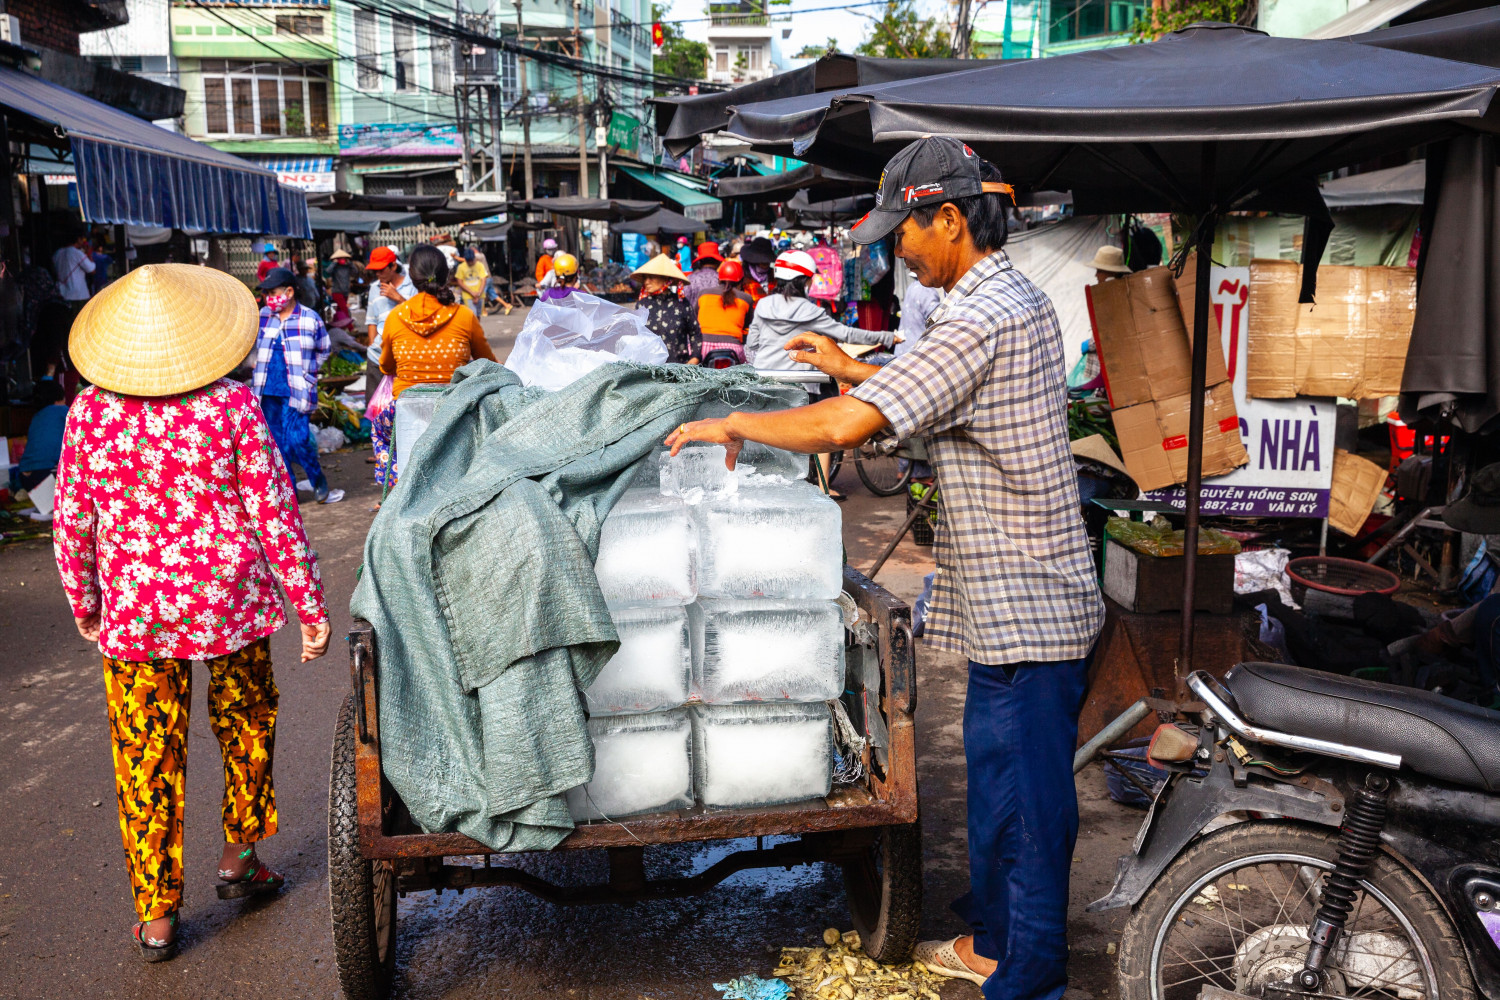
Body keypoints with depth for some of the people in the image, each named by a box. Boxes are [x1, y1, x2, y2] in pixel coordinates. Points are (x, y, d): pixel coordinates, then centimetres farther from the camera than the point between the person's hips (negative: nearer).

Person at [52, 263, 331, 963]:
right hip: (230, 603, -1)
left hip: (132, 613, 1)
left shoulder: (89, 412, -5)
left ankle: (156, 917, 21)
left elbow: (71, 523, 2)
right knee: (246, 724, 23)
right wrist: (310, 603, -2)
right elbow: (273, 510, -10)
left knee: (146, 759, 11)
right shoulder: (231, 405, -12)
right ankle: (237, 859, 37)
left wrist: (84, 604, 17)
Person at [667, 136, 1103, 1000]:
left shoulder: (978, 321, -23)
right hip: (1030, 599, 10)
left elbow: (844, 426, -28)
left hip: (1024, 610, -10)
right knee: (1001, 777, 21)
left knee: (1024, 799, 3)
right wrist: (855, 369, 23)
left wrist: (732, 425, -14)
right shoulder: (1020, 298, 11)